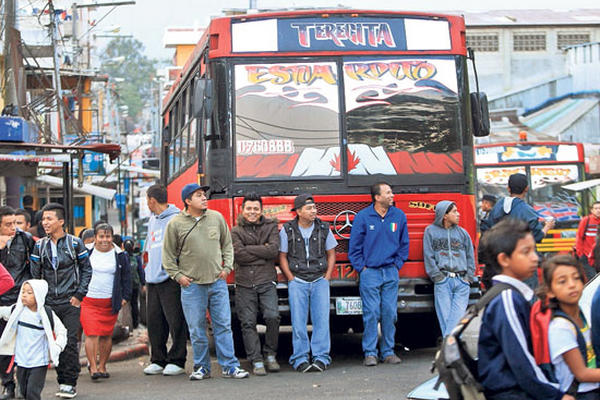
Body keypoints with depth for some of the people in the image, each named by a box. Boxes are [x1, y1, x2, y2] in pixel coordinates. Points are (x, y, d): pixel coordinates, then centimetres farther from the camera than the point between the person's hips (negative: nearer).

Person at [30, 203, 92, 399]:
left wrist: (79, 295, -2)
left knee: (70, 342, -8)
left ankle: (70, 383, -3)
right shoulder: (40, 245, 7)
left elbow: (86, 269, 5)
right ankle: (62, 381, 12)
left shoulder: (75, 243, 0)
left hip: (70, 302, -3)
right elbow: (35, 275, 10)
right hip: (49, 303, 3)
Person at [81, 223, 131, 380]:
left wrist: (125, 296, 7)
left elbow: (126, 277, 14)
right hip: (89, 301, -2)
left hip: (110, 302, 2)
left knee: (106, 335, 7)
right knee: (91, 334, -11)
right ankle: (92, 367, -12)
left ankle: (102, 366, 18)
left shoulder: (120, 255, 6)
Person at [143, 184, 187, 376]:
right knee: (154, 321, 8)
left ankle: (176, 361, 1)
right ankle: (158, 360, 15)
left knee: (175, 320, -4)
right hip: (153, 280, 8)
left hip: (170, 279, -8)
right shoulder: (152, 220, 19)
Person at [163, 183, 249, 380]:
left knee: (223, 325, 1)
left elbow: (227, 244, 17)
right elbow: (168, 255, 5)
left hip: (218, 282, 2)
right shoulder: (176, 224, -1)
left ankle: (229, 367, 5)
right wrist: (177, 275, -2)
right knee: (197, 329, 2)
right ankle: (202, 367, 13)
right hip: (192, 285, -2)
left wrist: (227, 267, 7)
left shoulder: (217, 218, 7)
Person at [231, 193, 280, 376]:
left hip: (266, 281, 0)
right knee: (248, 323, -2)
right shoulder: (236, 231, 8)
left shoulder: (271, 227, 10)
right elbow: (238, 255, -7)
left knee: (272, 316, -15)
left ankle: (270, 355, 3)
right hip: (244, 284, 1)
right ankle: (256, 361, 3)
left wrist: (249, 249, -5)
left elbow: (274, 250, -5)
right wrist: (263, 251, -5)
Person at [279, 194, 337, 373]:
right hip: (297, 282, -1)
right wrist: (292, 279, -4)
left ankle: (321, 358, -2)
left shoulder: (323, 228, 6)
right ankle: (300, 359, -1)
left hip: (320, 281, 1)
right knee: (298, 322, -4)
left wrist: (327, 277, 2)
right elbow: (282, 257, 4)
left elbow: (331, 254, 13)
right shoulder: (287, 230, 0)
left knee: (322, 319, -5)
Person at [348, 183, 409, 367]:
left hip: (391, 273, 3)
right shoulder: (362, 217, -3)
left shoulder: (399, 216, 6)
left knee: (390, 313, 2)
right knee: (371, 313, -6)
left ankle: (388, 351, 11)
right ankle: (370, 353, -1)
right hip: (370, 273, -3)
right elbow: (354, 247, 2)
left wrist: (397, 265, 8)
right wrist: (362, 268, -3)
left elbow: (404, 244, 15)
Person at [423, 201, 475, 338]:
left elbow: (470, 257, 18)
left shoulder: (462, 233, 17)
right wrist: (437, 275, -5)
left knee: (458, 314, -11)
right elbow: (428, 257, 4)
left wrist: (469, 277, 6)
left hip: (462, 281, 2)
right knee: (445, 315, -8)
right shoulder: (431, 231, 10)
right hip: (443, 281, -2)